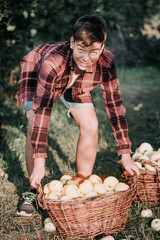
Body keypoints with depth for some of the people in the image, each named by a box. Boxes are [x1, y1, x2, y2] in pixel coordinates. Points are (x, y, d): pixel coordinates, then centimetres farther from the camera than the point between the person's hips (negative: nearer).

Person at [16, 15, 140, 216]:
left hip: (75, 84, 3)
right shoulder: (53, 61, -44)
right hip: (35, 74, -3)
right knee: (35, 126, -22)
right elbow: (42, 111, -42)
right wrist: (39, 163, -43)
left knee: (90, 125, -13)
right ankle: (34, 190, -5)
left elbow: (114, 106, -25)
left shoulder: (106, 63, -32)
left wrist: (126, 157, -26)